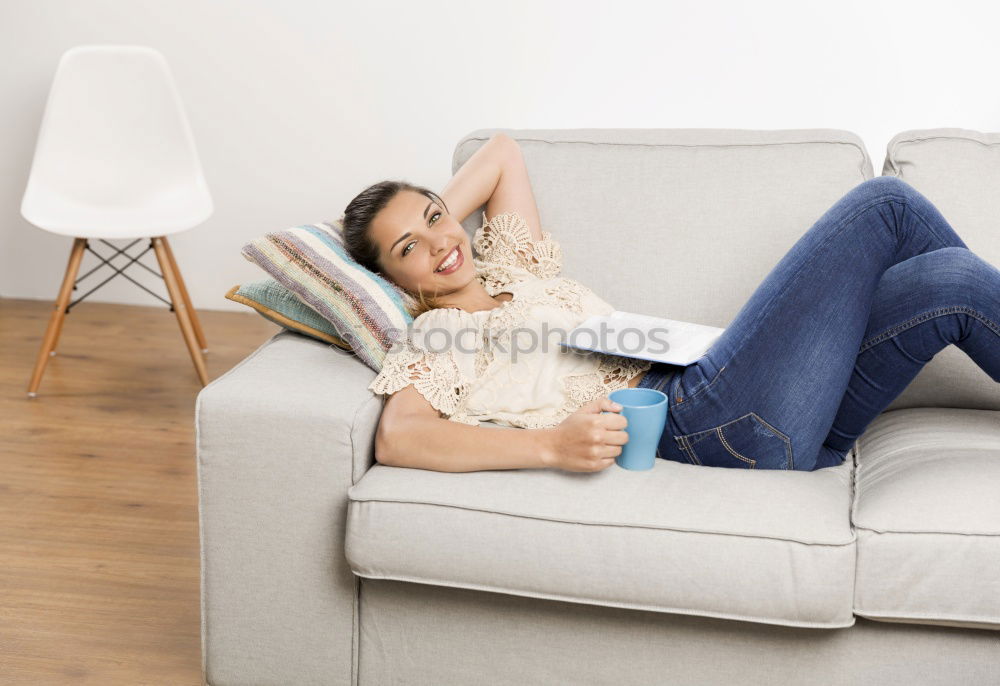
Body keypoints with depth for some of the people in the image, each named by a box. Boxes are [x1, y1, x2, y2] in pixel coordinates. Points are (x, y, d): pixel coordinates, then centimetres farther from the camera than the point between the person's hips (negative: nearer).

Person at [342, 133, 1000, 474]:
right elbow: (395, 439, -22)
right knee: (884, 204, -9)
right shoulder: (433, 339, -1)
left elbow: (503, 151, 33)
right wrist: (551, 444, -32)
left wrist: (434, 214, 18)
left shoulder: (509, 264, 21)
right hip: (706, 422, -8)